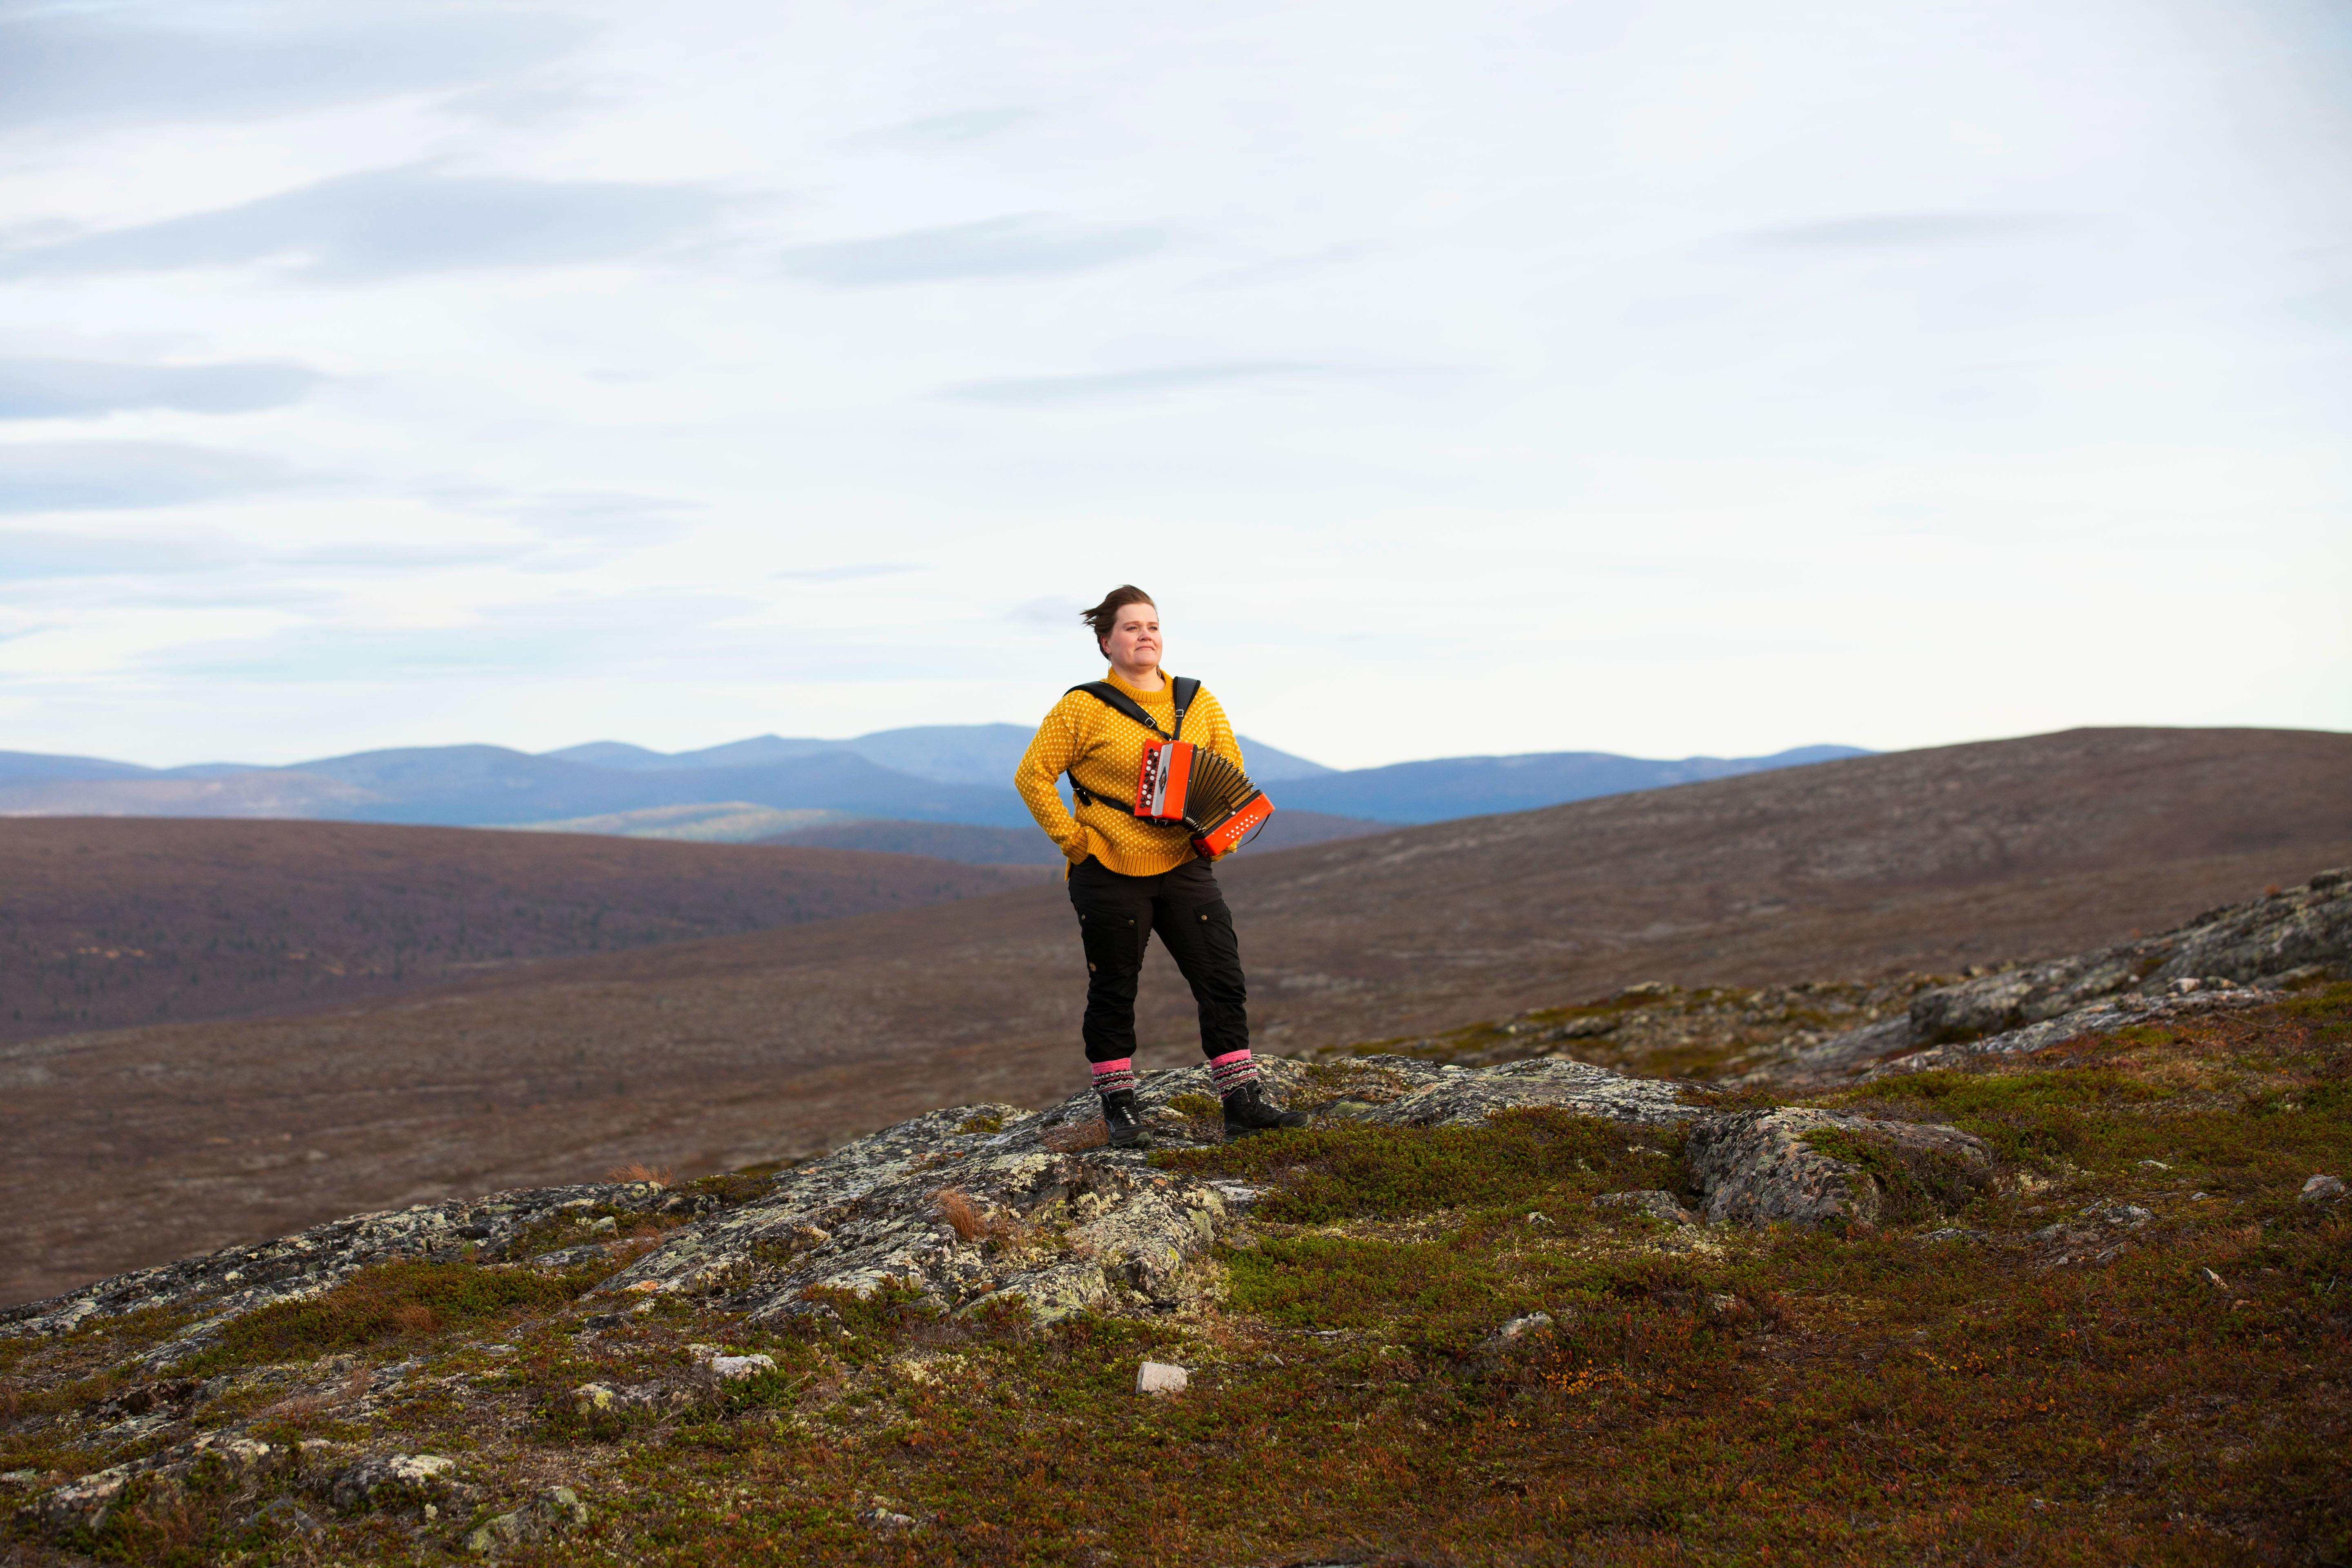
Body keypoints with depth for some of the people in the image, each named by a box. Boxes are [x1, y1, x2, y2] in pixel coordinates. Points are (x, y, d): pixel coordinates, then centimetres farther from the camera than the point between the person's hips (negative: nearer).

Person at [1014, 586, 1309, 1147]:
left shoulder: (1199, 703, 6)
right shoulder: (1084, 708, -7)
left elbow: (1231, 773, 16)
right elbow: (1033, 775, -4)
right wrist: (1071, 839, -9)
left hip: (1184, 868, 4)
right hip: (1108, 871, -3)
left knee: (1223, 980, -3)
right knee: (1113, 991, 6)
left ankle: (1242, 1102, 3)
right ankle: (1118, 1104, 20)